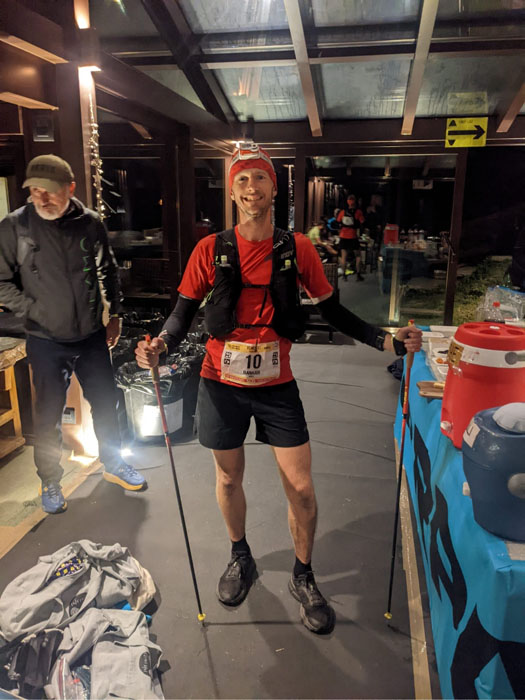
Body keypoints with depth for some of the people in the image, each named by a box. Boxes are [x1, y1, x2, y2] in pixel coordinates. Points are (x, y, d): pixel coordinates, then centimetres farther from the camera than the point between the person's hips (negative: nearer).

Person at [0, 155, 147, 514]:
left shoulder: (91, 222, -3)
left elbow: (109, 271, 10)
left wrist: (115, 314, 9)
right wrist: (33, 311, -8)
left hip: (92, 336, 2)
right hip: (46, 341, -2)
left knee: (106, 404, 14)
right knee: (48, 416, 9)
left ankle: (113, 464, 37)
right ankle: (51, 482, 31)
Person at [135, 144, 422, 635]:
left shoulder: (297, 248, -3)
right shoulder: (211, 250, -4)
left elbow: (332, 311, 2)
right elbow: (184, 312, 0)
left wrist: (386, 340, -8)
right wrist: (160, 345, -21)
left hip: (277, 385, 0)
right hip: (222, 383, 1)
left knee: (301, 488, 2)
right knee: (229, 479, 16)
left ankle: (303, 579, 29)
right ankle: (240, 559, 45)